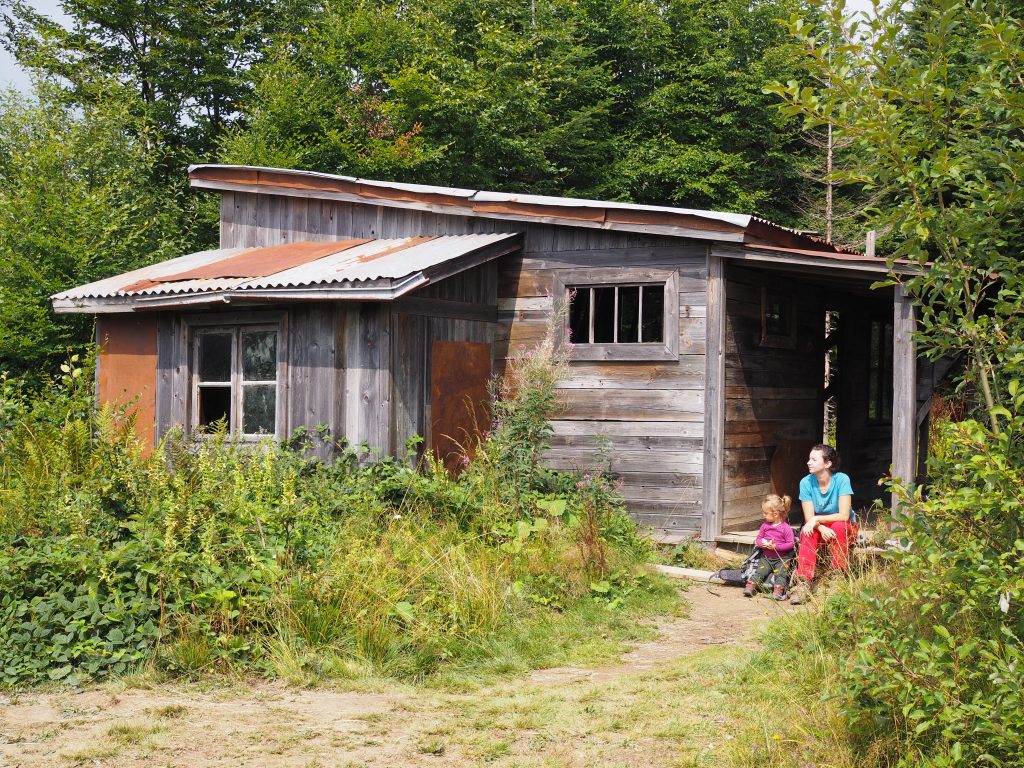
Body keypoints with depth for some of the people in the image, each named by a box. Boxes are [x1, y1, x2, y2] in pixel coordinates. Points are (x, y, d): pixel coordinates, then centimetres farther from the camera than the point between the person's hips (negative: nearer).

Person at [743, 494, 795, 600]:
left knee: (780, 571, -24)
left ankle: (778, 590, -33)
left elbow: (791, 544, -13)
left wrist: (776, 546, -22)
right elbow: (758, 538, 12)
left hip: (782, 558, -4)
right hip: (766, 557, 4)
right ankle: (750, 586, -20)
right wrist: (762, 543, -13)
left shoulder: (786, 528, -10)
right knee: (760, 570, -14)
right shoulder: (765, 525, 7)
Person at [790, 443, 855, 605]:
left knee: (839, 527, -34)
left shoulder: (841, 479, -21)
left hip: (845, 529, -2)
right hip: (819, 527, 2)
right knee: (807, 532, -29)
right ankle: (803, 583, -39)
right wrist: (821, 528, -34)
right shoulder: (806, 482, -12)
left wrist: (817, 519, -30)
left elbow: (844, 515, -25)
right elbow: (809, 518, -14)